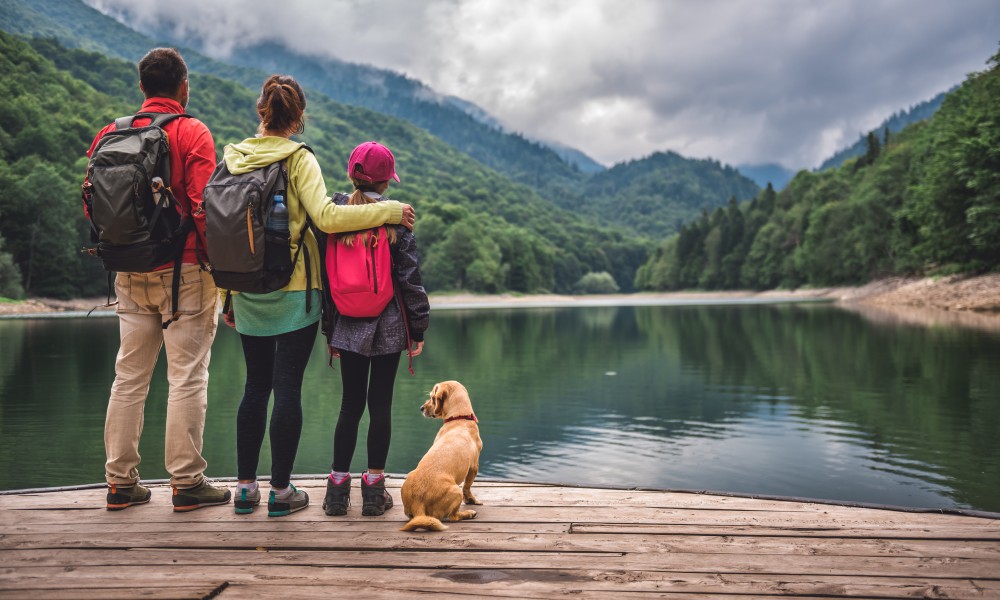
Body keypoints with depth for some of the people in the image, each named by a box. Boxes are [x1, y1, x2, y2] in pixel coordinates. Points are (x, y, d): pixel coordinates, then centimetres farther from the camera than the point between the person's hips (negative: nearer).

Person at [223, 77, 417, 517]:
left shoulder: (232, 159, 7)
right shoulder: (297, 159, -8)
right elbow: (325, 217, -20)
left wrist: (226, 296, 15)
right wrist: (388, 211, -11)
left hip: (248, 294, 5)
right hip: (293, 291, -5)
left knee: (255, 387, 14)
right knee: (288, 388, 2)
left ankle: (245, 487, 20)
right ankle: (281, 491, 9)